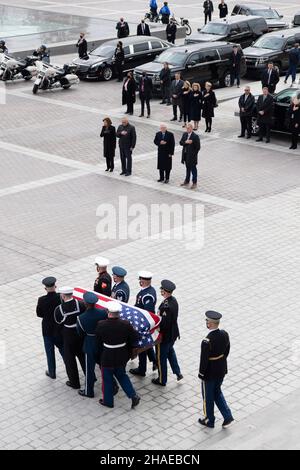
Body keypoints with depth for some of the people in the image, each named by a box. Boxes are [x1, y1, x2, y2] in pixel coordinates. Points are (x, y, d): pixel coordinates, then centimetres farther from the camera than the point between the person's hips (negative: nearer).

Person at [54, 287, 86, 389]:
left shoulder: (59, 309, -21)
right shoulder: (81, 305, -18)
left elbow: (58, 323, -8)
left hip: (68, 337, -3)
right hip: (81, 335, 3)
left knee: (69, 359, 15)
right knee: (83, 356, 23)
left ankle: (74, 383, 25)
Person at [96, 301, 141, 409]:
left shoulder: (101, 325, -21)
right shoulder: (125, 324, -17)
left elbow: (98, 341, -6)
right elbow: (136, 337, -7)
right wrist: (129, 349, 11)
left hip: (107, 357, -3)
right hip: (122, 358, 3)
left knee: (107, 379, 17)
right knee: (121, 375, 25)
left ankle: (108, 401, 31)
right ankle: (133, 395, 17)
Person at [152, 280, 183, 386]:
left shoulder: (165, 306, -33)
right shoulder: (173, 300, -6)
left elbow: (163, 324, -29)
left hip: (164, 336, -8)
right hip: (173, 334, 8)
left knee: (161, 357, 11)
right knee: (170, 351, 32)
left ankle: (162, 380, 27)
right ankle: (178, 372, 36)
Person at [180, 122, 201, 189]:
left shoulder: (195, 136, -16)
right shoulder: (184, 134, 4)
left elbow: (198, 147, -13)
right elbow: (181, 142, 2)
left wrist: (194, 154, -12)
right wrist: (185, 142, -18)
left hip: (192, 156, -6)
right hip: (186, 155, 6)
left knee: (193, 169, 4)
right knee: (188, 168, 19)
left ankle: (194, 183, 13)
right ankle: (187, 181, 30)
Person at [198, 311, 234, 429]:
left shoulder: (207, 342, -32)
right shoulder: (225, 334, -12)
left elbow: (204, 360, -24)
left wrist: (201, 374, -8)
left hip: (210, 373, -6)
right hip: (222, 370, 6)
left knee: (208, 396, 16)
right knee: (217, 392, 27)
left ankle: (209, 420, 35)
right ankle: (227, 417, 22)